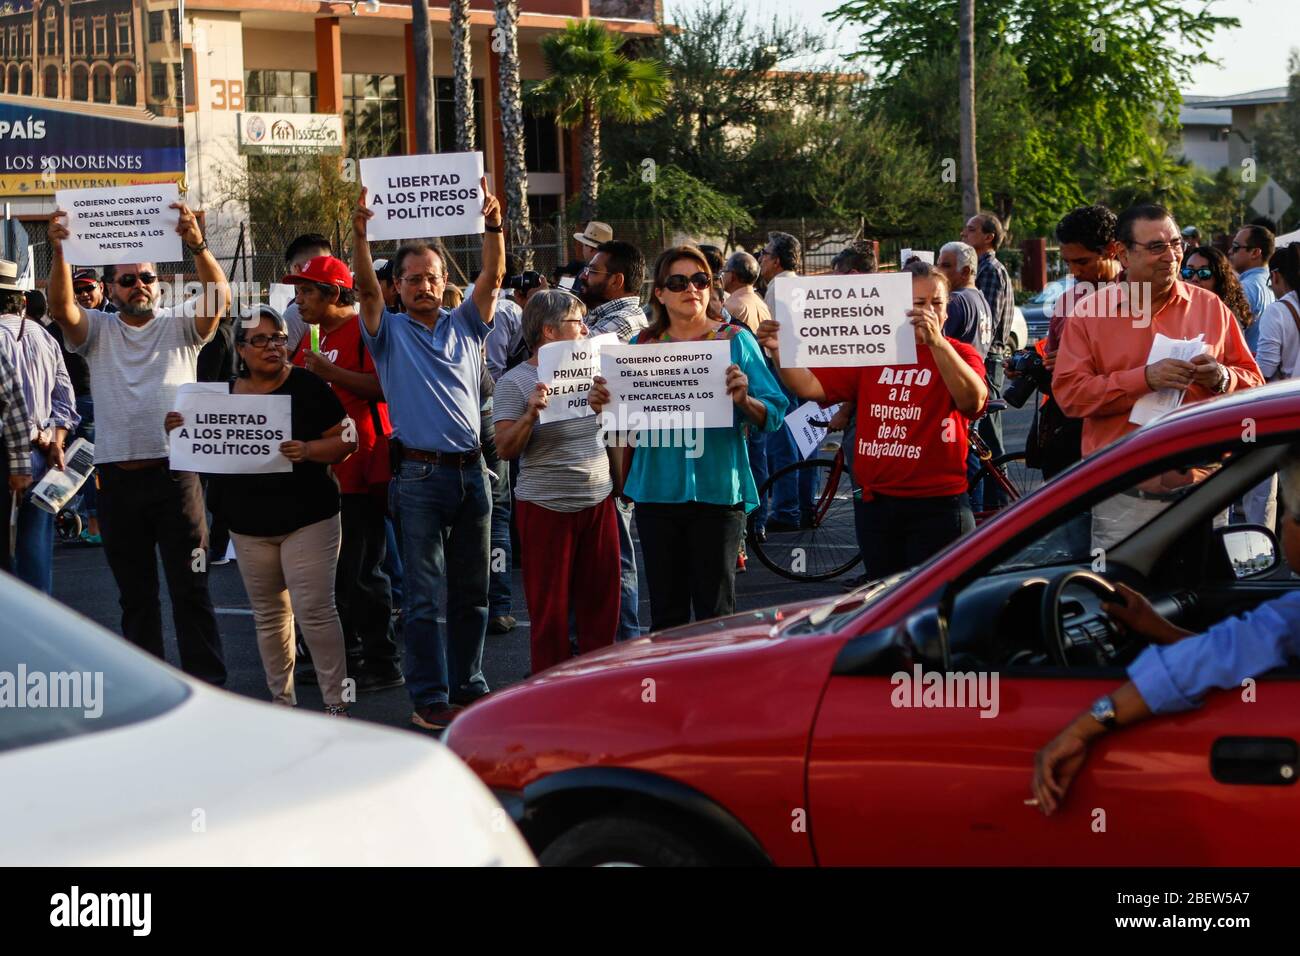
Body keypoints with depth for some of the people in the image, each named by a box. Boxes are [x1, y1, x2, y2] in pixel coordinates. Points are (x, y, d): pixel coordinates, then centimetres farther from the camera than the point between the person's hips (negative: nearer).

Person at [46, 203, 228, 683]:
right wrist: (59, 252, -26)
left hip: (174, 475, -2)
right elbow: (61, 308, -10)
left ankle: (208, 685, 3)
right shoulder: (97, 330, 8)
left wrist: (196, 244, -30)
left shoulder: (180, 325, 3)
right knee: (135, 594, 12)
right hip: (117, 478, 3)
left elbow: (218, 297, -14)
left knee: (190, 589, -1)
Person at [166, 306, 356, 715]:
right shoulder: (225, 392, 8)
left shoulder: (308, 386, -5)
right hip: (248, 523, 5)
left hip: (306, 516, -5)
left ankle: (335, 701, -1)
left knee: (314, 610, -9)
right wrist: (180, 430, -4)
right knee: (268, 615, 12)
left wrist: (309, 450, -24)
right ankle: (281, 697, 23)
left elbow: (345, 440, -6)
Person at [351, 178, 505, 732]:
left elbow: (493, 277, -2)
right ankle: (429, 699, -1)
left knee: (472, 591, 10)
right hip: (420, 474, -4)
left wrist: (493, 226, -19)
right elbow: (365, 287, -11)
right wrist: (360, 235, -27)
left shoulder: (464, 325, 11)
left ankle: (468, 687, 19)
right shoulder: (389, 333, 5)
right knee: (425, 594, -3)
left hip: (471, 472, 4)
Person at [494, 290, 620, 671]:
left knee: (601, 604, 8)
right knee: (550, 610, 1)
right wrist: (531, 413, -26)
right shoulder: (515, 382, -7)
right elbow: (506, 450, -12)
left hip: (598, 502, 5)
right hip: (546, 508, -5)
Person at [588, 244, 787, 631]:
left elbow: (774, 414, -4)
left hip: (716, 490, -3)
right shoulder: (642, 344, 9)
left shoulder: (735, 341, 1)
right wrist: (600, 404, -9)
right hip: (658, 492, 3)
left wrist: (744, 401, -24)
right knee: (666, 613, 8)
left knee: (715, 612, -1)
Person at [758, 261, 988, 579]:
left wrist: (936, 342, -35)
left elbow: (973, 400, -24)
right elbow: (810, 386, 2)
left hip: (937, 507, -4)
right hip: (877, 504, 4)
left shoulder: (958, 354, -1)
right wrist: (778, 351, -16)